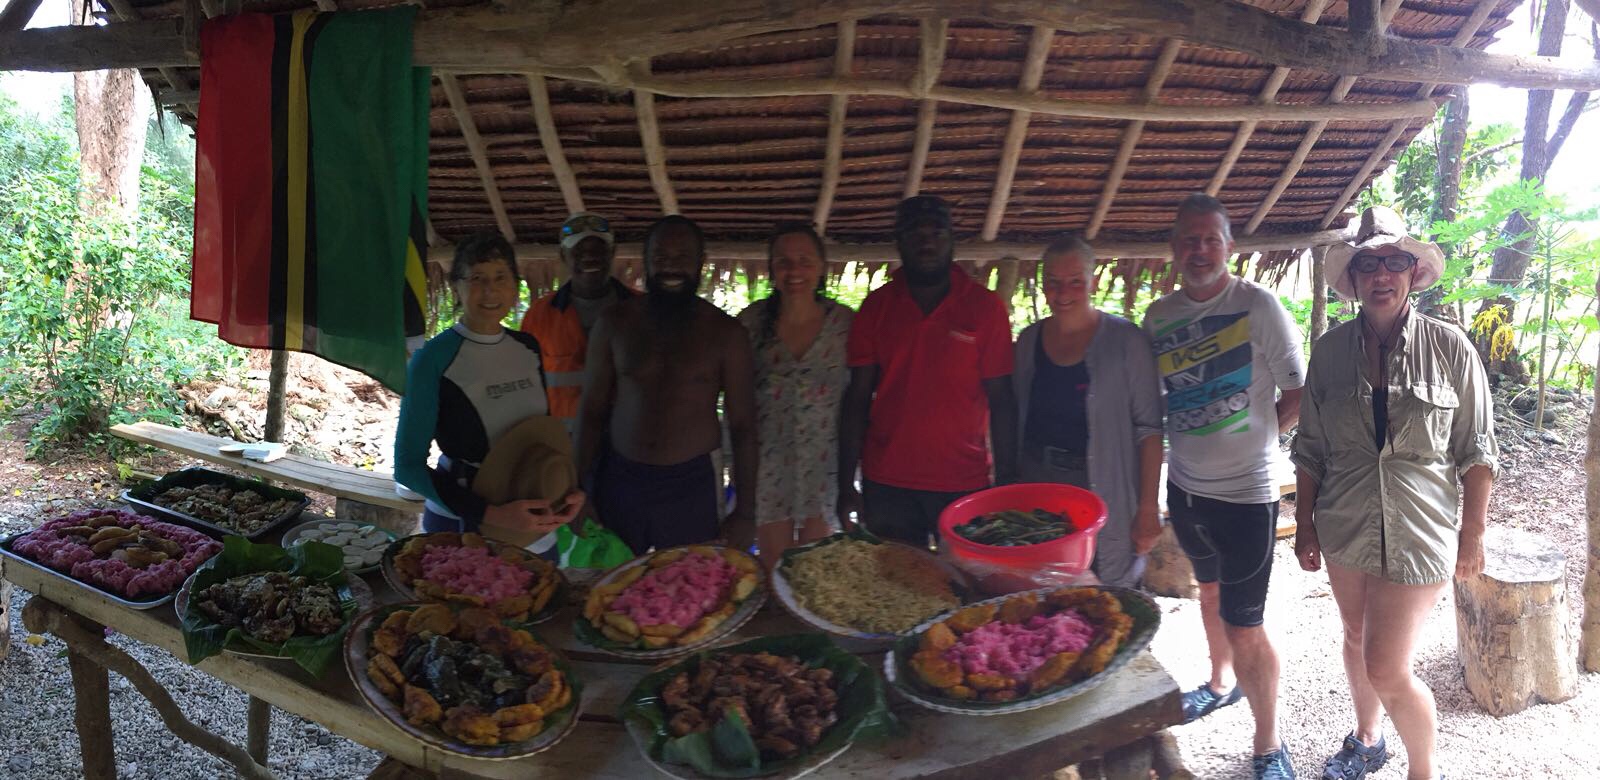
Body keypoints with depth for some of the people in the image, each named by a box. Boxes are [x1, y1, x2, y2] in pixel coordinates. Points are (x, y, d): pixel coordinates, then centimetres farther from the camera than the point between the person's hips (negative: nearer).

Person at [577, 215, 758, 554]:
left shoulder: (726, 332, -3)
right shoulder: (615, 323, 2)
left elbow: (743, 426, 0)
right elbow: (592, 411, 5)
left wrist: (745, 510, -3)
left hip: (690, 487, -1)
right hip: (618, 482, 1)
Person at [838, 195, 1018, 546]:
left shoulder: (986, 307, -1)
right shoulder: (877, 306, 3)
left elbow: (1001, 401, -2)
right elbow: (857, 397, 3)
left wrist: (1006, 486, -6)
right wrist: (846, 485, -1)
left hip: (964, 484, -1)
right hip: (886, 485, 1)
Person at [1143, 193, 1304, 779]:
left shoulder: (1258, 306, -12)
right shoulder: (1159, 316, 3)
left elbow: (1298, 396, -7)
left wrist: (1255, 434, -4)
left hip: (1245, 491, -6)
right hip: (1185, 485, 6)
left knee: (1244, 626, -3)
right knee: (1209, 591, 25)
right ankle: (1221, 682, 49)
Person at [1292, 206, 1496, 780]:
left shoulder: (1449, 346, -7)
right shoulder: (1330, 351, -1)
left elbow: (1476, 450, -2)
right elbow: (1311, 449, 6)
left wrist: (1473, 533, -2)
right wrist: (1306, 525, 6)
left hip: (1419, 532, -3)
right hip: (1345, 528, 4)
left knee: (1387, 669, -5)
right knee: (1357, 641, 20)